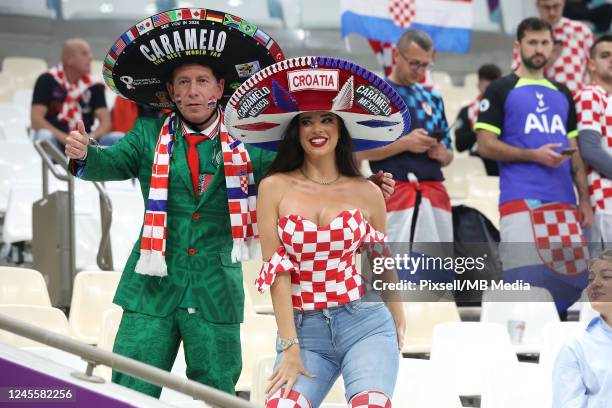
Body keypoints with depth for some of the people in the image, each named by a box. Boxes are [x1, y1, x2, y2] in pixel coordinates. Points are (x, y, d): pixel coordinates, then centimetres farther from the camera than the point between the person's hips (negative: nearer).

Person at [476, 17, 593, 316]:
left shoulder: (562, 94, 21)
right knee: (525, 281, -13)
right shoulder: (501, 90, 4)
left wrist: (584, 198, 9)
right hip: (521, 200, -5)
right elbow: (485, 145, -3)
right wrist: (534, 155, -13)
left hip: (564, 202, 5)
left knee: (571, 280, 0)